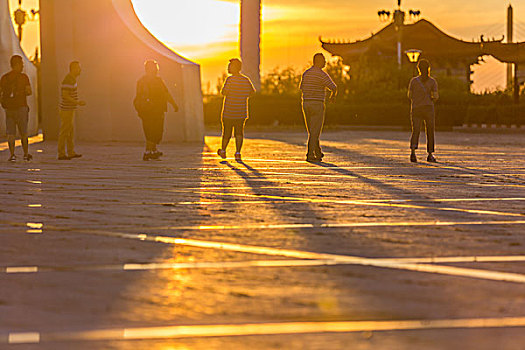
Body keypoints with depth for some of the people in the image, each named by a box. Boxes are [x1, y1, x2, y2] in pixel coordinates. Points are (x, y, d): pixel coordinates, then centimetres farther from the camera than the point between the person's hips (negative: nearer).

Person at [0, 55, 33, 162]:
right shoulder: (23, 77, -5)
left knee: (10, 133, 4)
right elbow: (29, 92, -7)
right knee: (23, 133, 8)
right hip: (21, 107, -2)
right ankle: (26, 154, 13)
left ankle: (12, 155, -3)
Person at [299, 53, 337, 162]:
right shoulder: (322, 74, -12)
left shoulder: (306, 73, 9)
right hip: (317, 105, -7)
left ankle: (318, 153, 25)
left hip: (306, 103, 7)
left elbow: (301, 88, 22)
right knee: (315, 132, -4)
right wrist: (333, 95, 9)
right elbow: (334, 88, -14)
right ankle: (310, 155, -9)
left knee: (312, 131, 16)